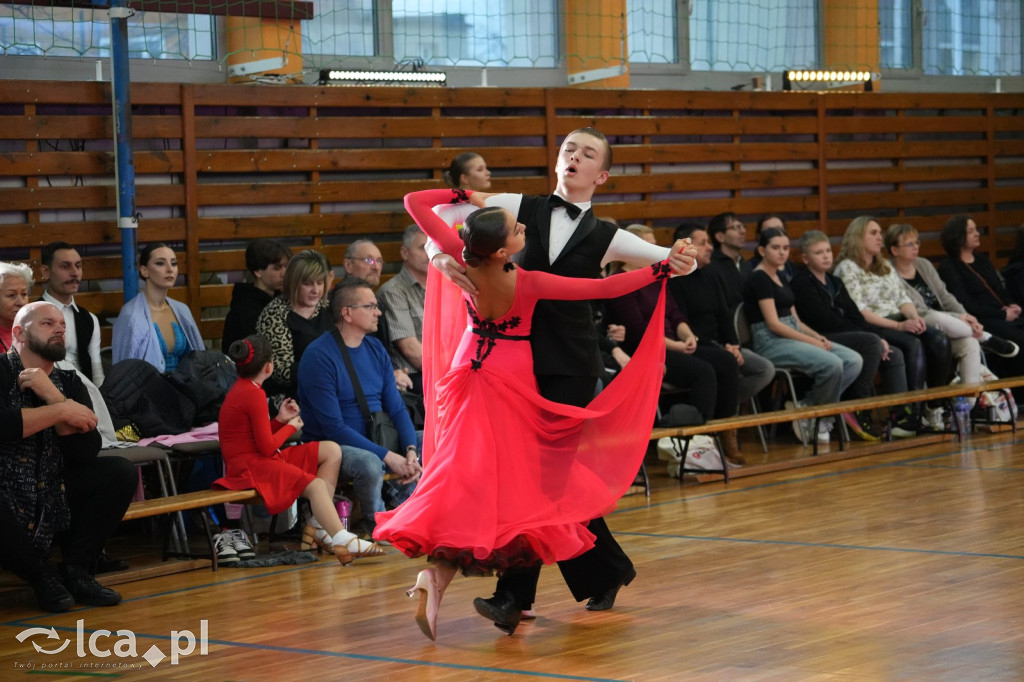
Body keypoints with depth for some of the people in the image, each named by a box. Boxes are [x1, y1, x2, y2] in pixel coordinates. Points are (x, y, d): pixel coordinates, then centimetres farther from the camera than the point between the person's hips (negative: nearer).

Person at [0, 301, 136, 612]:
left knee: (120, 471, -11)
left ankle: (76, 570, -4)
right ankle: (40, 573, -10)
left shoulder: (69, 383, 6)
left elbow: (87, 451, -8)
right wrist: (62, 411, -21)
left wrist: (53, 396, -17)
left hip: (54, 498, 5)